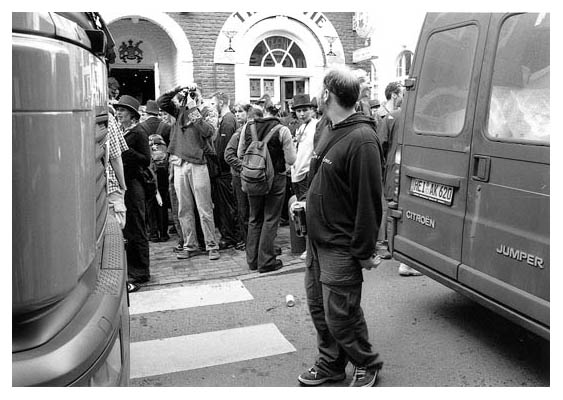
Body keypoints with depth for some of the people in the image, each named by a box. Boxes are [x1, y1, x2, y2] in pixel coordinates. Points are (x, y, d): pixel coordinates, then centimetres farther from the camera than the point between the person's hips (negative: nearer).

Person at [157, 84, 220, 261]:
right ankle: (190, 245, 18)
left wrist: (193, 109, -13)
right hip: (179, 165, 4)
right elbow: (161, 102, 9)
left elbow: (207, 131, -18)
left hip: (197, 165, -4)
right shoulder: (179, 112, 12)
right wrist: (176, 90, -2)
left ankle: (212, 246, 6)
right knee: (184, 209, 9)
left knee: (205, 209, -2)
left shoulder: (202, 115, 1)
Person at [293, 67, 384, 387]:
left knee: (340, 315, 4)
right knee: (318, 306, 18)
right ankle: (331, 364, 37)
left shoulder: (361, 139, -21)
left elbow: (368, 201, -22)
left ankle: (368, 364, 29)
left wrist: (364, 252, -20)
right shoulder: (330, 130, 8)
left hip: (341, 246, -9)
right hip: (318, 239, 9)